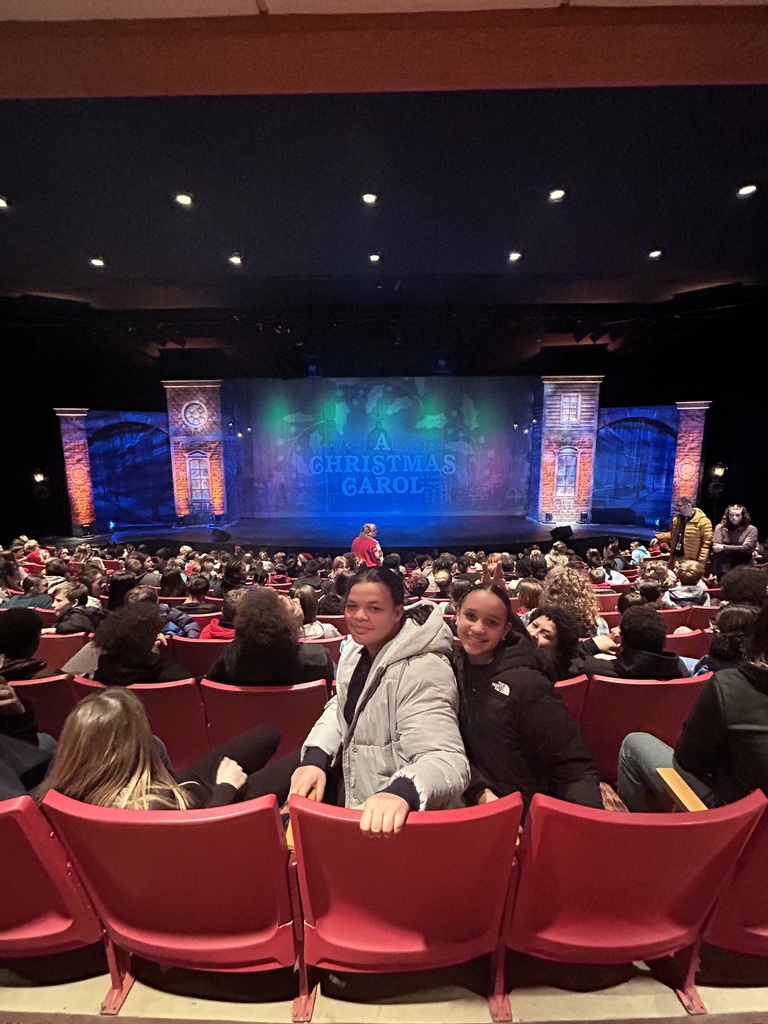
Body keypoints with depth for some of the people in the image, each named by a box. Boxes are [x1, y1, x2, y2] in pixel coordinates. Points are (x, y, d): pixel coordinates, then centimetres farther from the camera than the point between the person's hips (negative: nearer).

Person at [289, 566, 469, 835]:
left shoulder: (422, 671, -28)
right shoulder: (357, 648, -1)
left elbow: (447, 759, -35)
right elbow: (341, 707, 6)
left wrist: (401, 791, -55)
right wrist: (315, 757, -11)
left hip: (400, 824, -7)